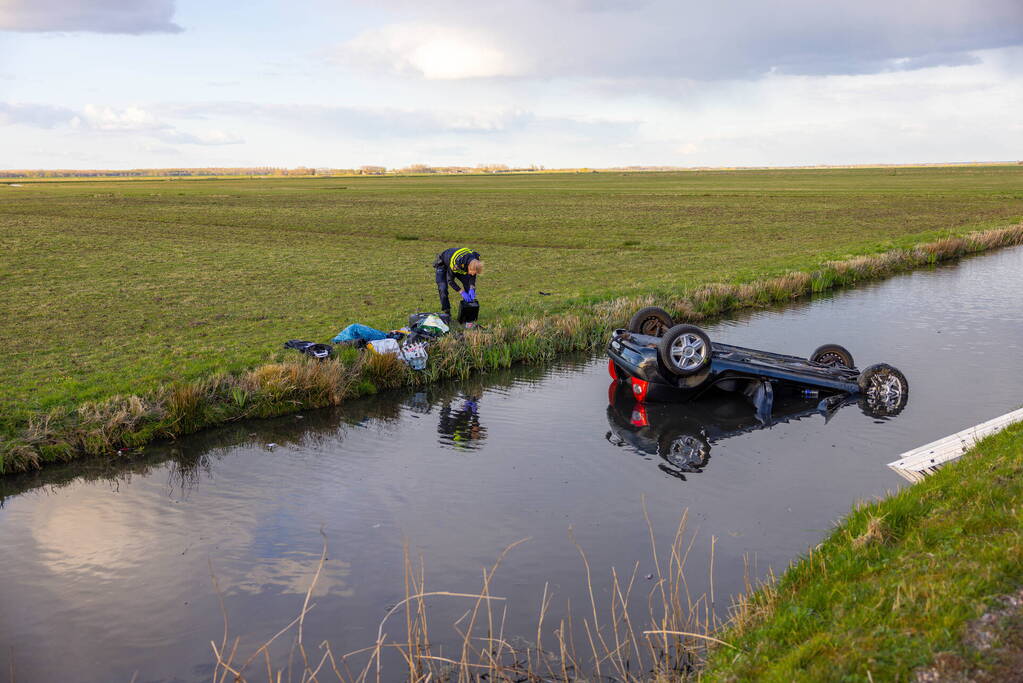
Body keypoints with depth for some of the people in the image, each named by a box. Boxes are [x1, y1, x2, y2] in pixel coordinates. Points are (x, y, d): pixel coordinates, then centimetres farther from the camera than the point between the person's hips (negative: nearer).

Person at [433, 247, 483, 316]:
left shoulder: (475, 262, -28)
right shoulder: (457, 263, -45)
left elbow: (473, 276, -9)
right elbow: (450, 280, -31)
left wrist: (472, 289, -23)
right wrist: (462, 292, -33)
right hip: (443, 264, -5)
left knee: (468, 285, -7)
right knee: (443, 289, -20)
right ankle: (447, 313, -7)